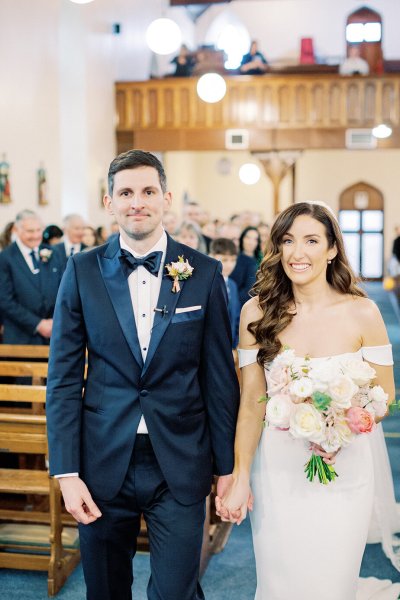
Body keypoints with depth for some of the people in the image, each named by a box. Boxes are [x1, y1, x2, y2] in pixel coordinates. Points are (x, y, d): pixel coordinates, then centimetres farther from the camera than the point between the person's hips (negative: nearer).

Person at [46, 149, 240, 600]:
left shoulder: (204, 273, -2)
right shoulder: (82, 271, -1)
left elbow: (220, 376, 1)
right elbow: (64, 377, -1)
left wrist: (227, 466, 3)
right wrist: (66, 471, -5)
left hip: (180, 467, -1)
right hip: (103, 464, 1)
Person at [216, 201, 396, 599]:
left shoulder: (362, 312, -9)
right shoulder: (257, 312, -6)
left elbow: (384, 392, 0)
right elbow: (251, 402, -2)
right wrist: (239, 480, -6)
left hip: (344, 471, -1)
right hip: (277, 471, 1)